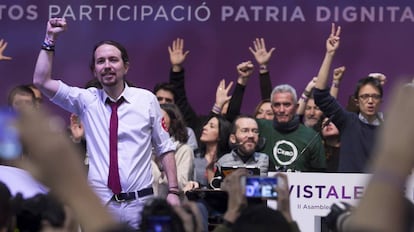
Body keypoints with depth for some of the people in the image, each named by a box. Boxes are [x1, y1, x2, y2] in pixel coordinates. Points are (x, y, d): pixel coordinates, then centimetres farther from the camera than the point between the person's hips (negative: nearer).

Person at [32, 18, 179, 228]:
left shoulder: (146, 100, 3)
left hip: (139, 203, -1)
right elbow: (41, 82, -1)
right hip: (100, 203, 1)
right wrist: (50, 39, -4)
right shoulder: (86, 100, 7)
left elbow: (165, 148, 8)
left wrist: (173, 191, 0)